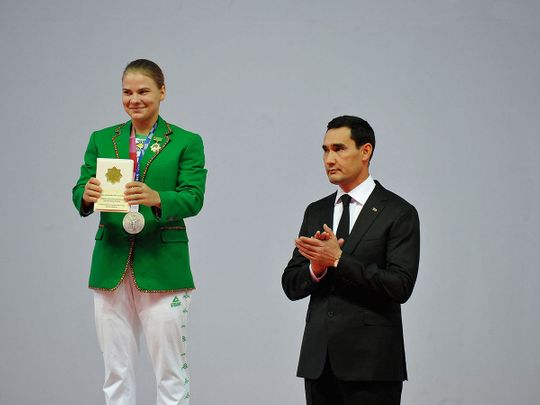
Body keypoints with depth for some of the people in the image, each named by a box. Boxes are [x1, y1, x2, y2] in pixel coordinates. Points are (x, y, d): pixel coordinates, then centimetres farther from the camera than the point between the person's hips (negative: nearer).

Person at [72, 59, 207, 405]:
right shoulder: (102, 140, 12)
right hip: (111, 267, 3)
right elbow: (79, 193, 4)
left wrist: (156, 198, -28)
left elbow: (193, 199, -9)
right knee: (117, 371, 6)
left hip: (162, 268, -3)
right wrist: (87, 195, -20)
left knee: (170, 373, -1)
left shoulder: (186, 142, 4)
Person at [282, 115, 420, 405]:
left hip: (371, 361, -5)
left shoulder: (399, 213, -4)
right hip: (319, 359, 5)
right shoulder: (316, 212, 13)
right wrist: (316, 267, -12)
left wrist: (337, 259, -18)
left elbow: (400, 286, -14)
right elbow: (291, 286, 10)